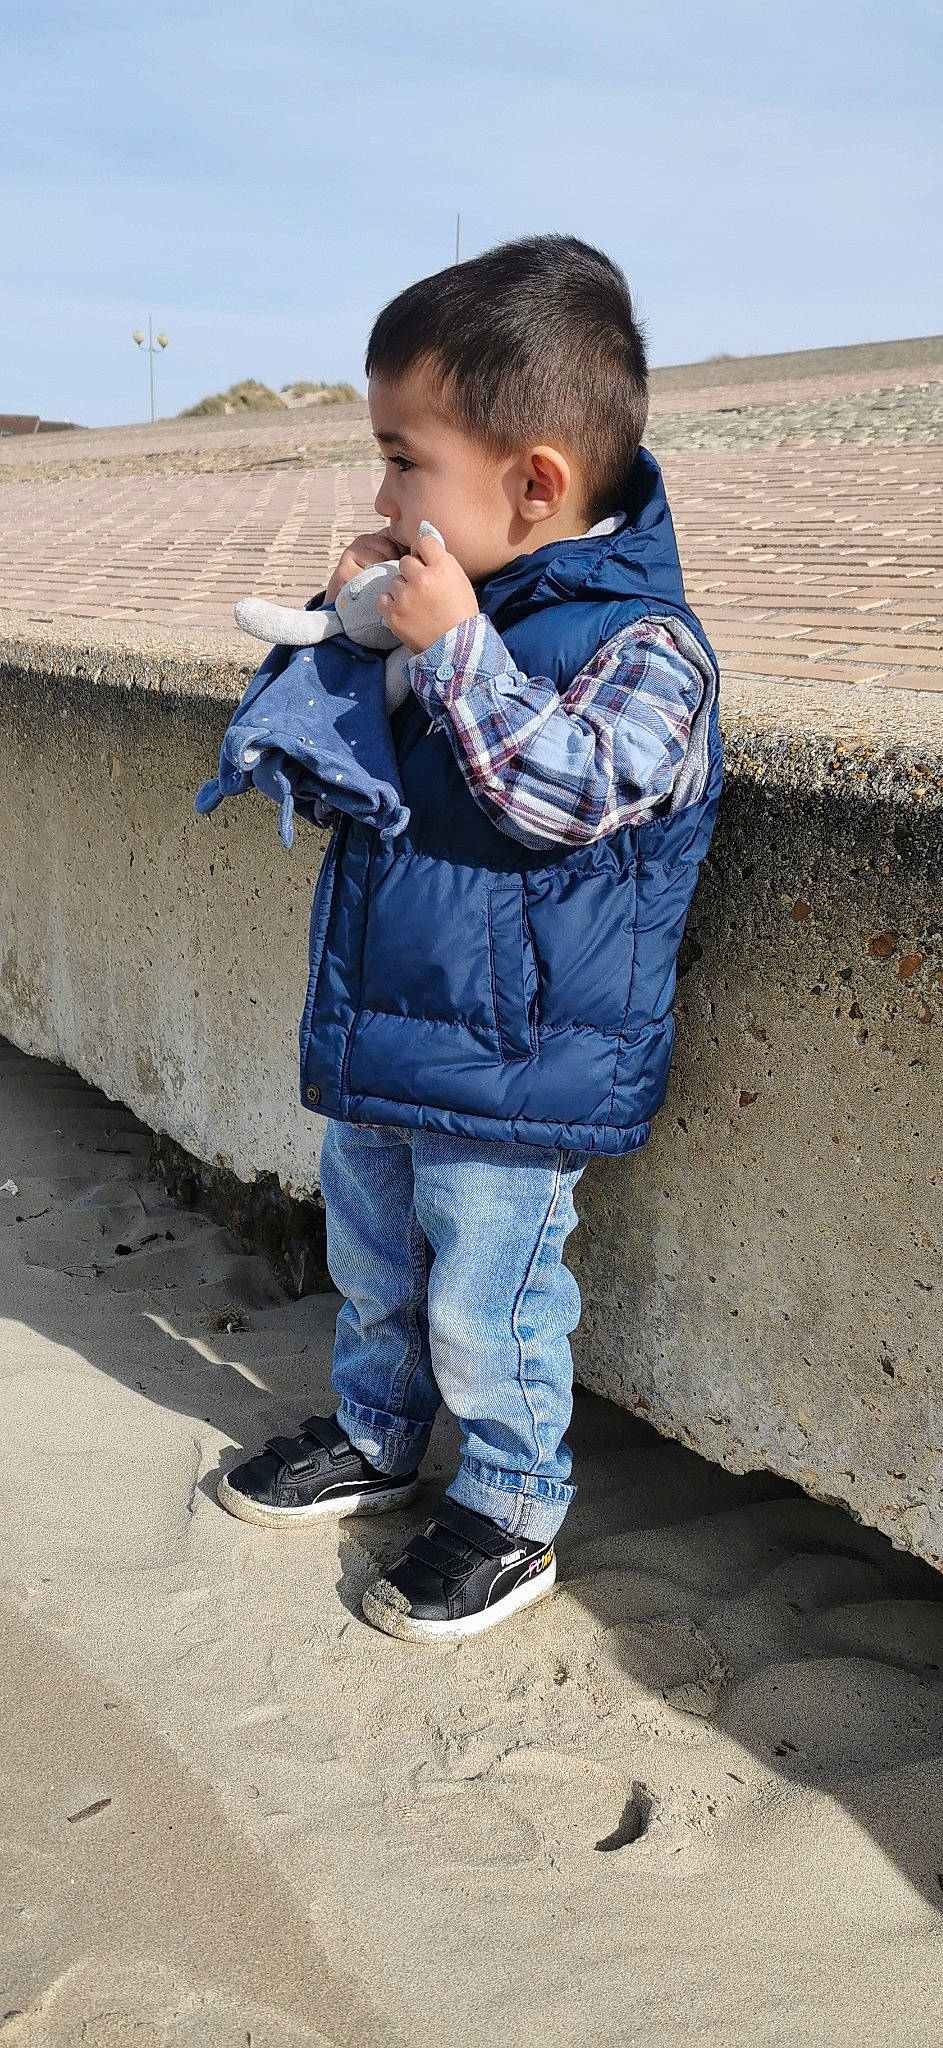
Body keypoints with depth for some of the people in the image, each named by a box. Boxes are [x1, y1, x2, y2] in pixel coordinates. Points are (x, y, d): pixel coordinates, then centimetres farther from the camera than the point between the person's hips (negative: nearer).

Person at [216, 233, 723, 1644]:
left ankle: (512, 1513, 28)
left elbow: (564, 787, -30)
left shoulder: (642, 640, -16)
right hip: (377, 1040, 8)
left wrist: (451, 643, -27)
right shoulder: (459, 596, 6)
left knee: (484, 1307, 6)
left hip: (510, 1066, -8)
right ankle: (375, 1438, 46)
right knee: (370, 1269, 23)